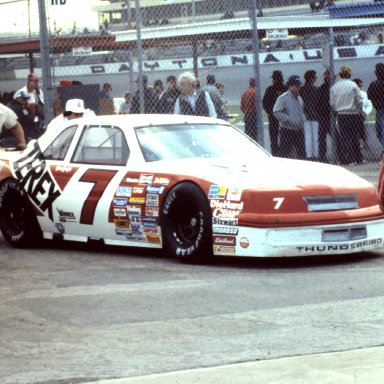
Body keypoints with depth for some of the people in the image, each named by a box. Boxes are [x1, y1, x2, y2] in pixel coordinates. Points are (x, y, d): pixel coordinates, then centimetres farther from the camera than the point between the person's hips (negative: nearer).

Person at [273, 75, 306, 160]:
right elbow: (276, 112, -19)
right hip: (287, 130, -7)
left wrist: (303, 119, 12)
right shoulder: (283, 98, -9)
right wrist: (288, 120, -20)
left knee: (302, 154, 8)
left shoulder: (299, 98, 16)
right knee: (285, 153, -4)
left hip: (299, 130, 7)